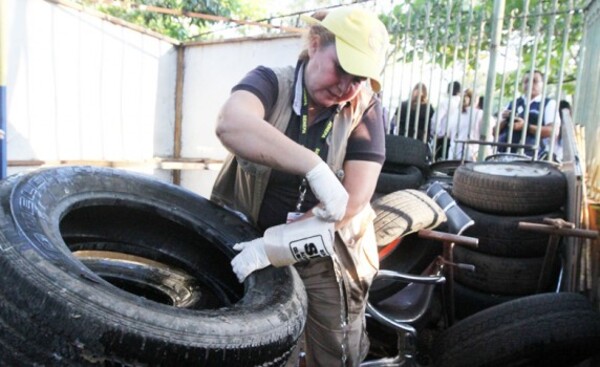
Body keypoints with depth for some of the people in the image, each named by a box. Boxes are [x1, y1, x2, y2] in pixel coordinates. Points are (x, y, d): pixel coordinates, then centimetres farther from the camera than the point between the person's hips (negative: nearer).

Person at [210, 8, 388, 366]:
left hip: (328, 262, 0)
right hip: (251, 247, 0)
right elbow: (231, 124, -35)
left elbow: (355, 199, -18)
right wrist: (315, 167, -43)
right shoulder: (271, 82, -11)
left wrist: (275, 244, -27)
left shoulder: (365, 110, -9)